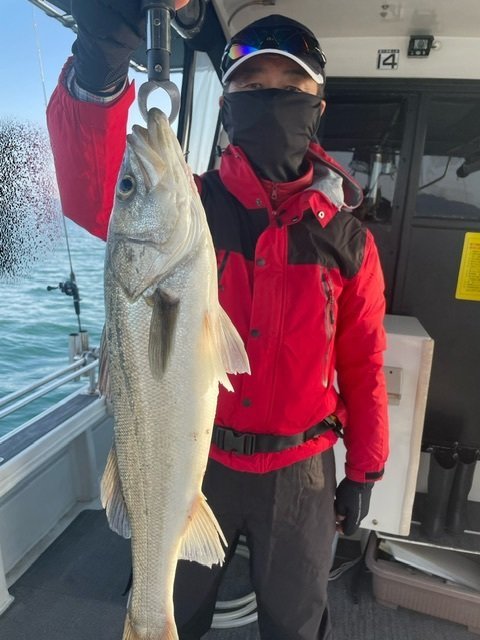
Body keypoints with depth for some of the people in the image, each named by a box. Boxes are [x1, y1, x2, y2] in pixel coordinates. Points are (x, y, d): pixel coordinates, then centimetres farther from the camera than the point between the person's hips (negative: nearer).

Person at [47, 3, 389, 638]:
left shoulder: (347, 239, -7)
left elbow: (363, 365, -2)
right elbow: (95, 198, -27)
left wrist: (364, 471, 4)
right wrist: (100, 65, -43)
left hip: (299, 471, 1)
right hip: (196, 459, 1)